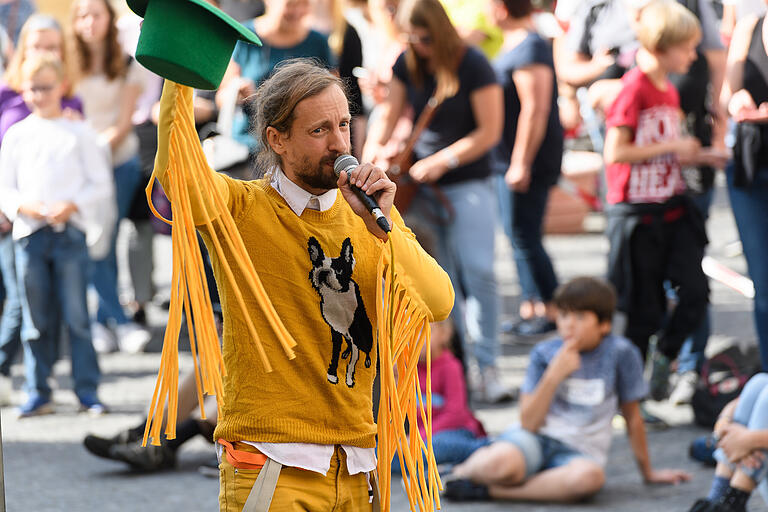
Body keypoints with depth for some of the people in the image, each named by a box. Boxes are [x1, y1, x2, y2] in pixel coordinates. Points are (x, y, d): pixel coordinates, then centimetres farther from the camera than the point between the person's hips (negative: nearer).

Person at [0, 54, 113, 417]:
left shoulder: (79, 133, 5)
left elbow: (100, 184, 3)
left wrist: (73, 206, -12)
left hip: (70, 232, -2)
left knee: (76, 315, -4)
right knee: (34, 319, 4)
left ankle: (87, 391, 2)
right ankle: (38, 393, 10)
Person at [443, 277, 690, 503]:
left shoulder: (619, 352, -3)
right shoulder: (544, 353, 3)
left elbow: (632, 417, 8)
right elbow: (529, 423, -4)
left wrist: (648, 472, 15)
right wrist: (554, 376, -14)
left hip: (579, 451, 0)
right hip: (536, 438, 0)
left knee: (589, 476, -41)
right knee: (502, 462, -38)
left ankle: (486, 490, -28)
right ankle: (467, 469, 1)